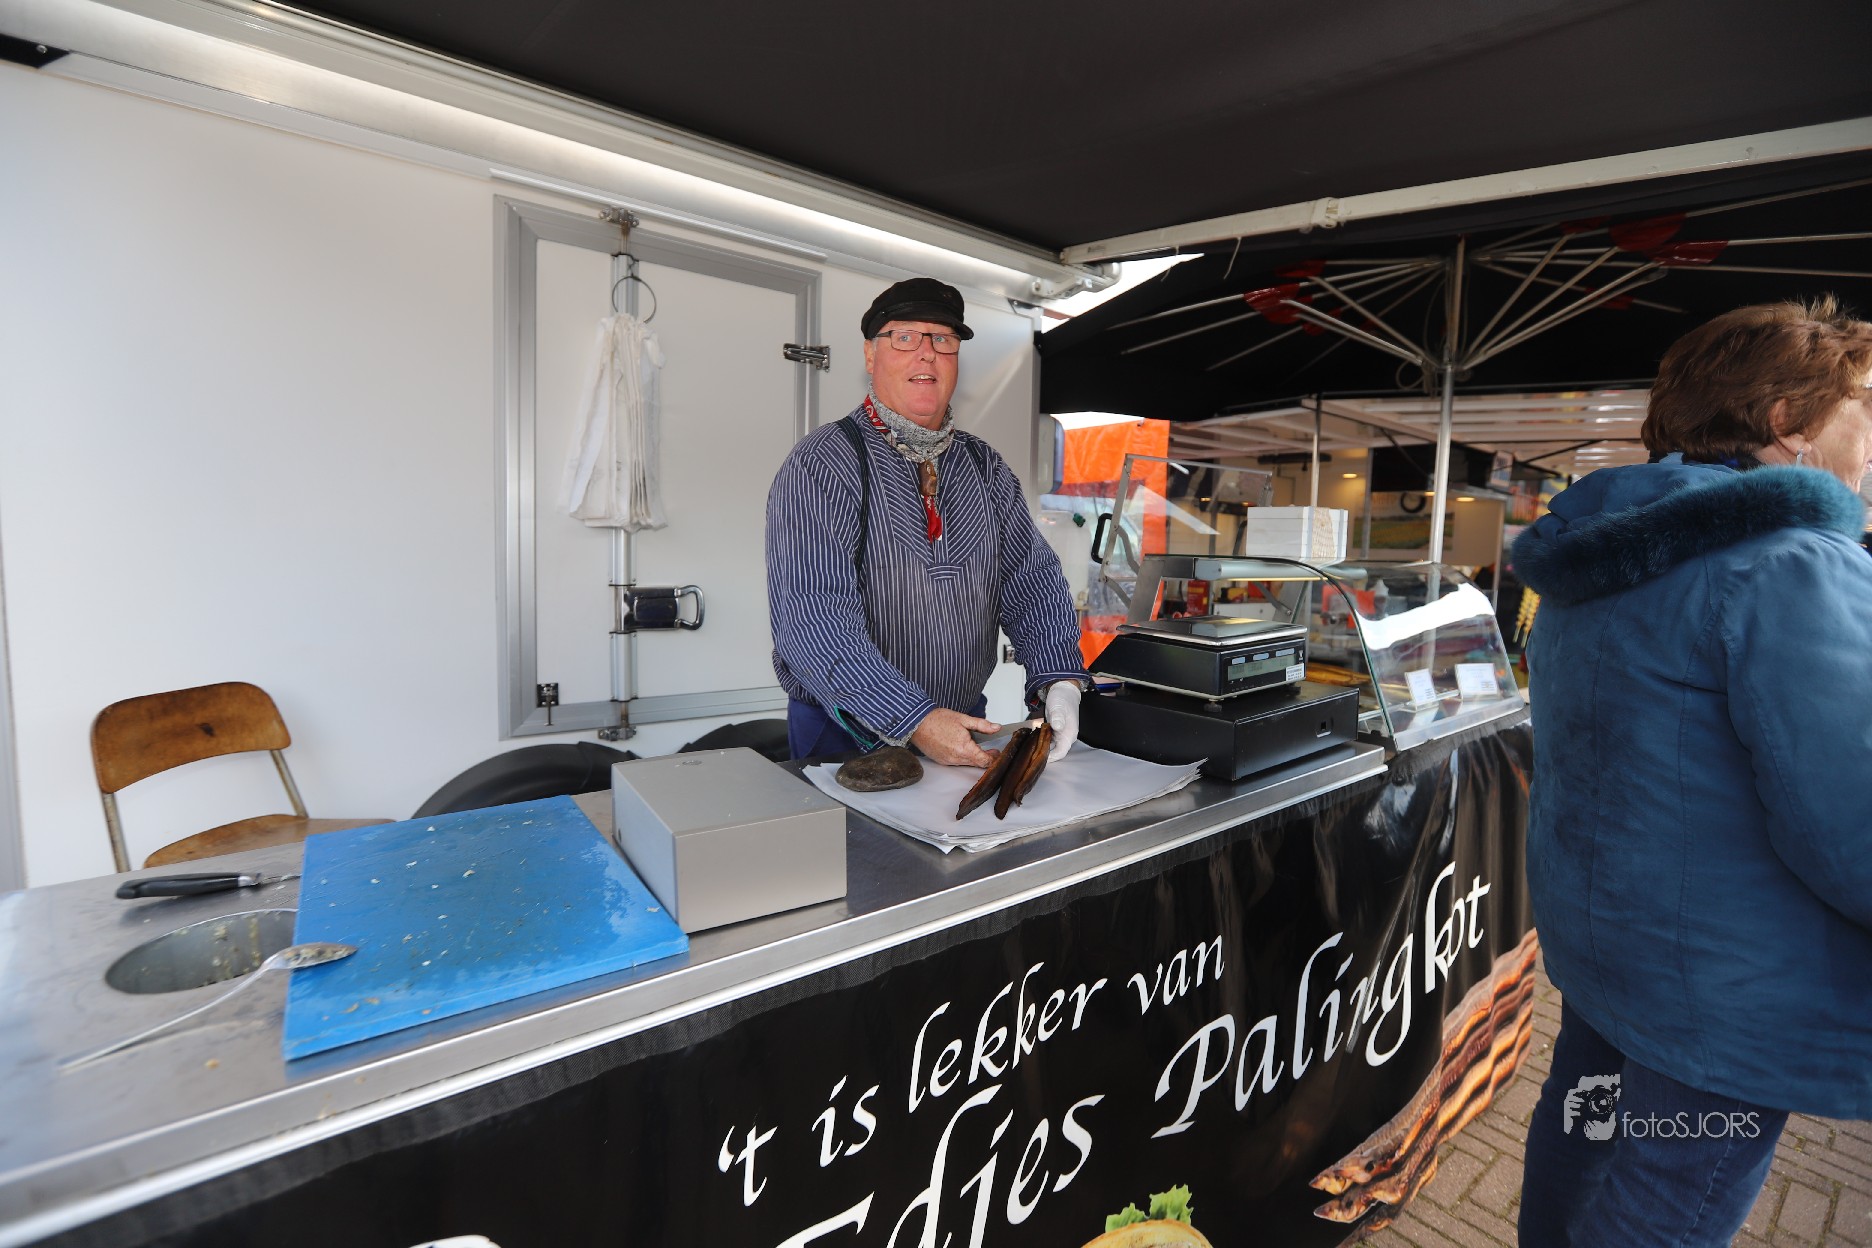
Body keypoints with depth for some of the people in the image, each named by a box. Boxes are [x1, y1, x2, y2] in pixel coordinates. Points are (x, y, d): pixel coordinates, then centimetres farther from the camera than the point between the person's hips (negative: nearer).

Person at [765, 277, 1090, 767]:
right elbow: (811, 620, -21)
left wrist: (1059, 680, -12)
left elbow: (1032, 578, 6)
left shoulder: (985, 466, 9)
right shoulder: (818, 467, -11)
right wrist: (915, 722, -28)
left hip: (964, 728, 4)